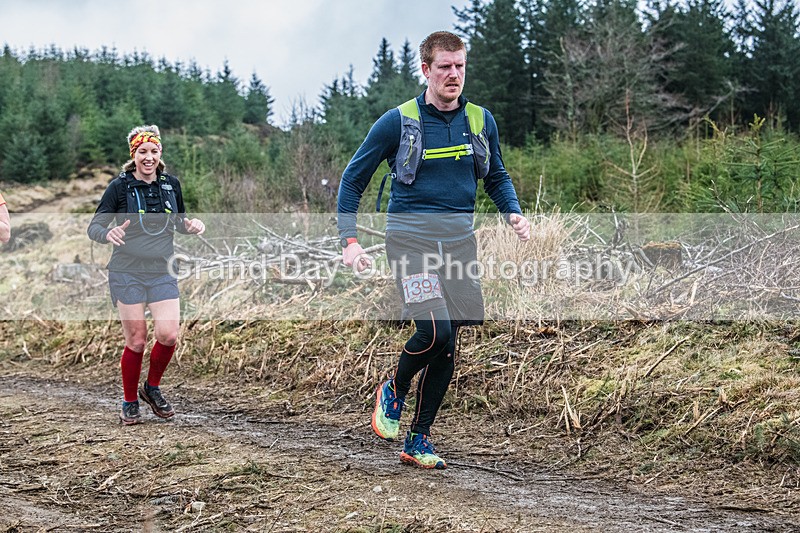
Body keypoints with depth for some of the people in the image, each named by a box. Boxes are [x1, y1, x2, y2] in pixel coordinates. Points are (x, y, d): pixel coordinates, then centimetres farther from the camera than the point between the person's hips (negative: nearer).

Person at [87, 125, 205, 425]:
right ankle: (129, 403, 17)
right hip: (127, 273, -3)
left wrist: (191, 225, -4)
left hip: (161, 272, 3)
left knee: (169, 335, -9)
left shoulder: (171, 184, 6)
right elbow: (94, 227, -6)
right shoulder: (120, 186, -6)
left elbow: (179, 221, 20)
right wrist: (108, 234, -28)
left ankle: (152, 388, 18)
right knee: (136, 341, -3)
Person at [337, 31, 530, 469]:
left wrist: (514, 214, 2)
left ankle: (418, 440, 17)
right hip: (411, 238, -4)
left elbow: (496, 176, 23)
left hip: (459, 239, 5)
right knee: (435, 331, -21)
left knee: (447, 344, 4)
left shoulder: (481, 120, 8)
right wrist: (350, 241, -7)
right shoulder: (398, 121, -4)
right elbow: (353, 178, 3)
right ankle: (394, 388, 11)